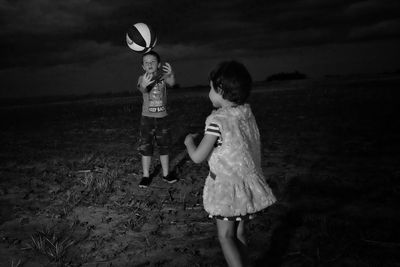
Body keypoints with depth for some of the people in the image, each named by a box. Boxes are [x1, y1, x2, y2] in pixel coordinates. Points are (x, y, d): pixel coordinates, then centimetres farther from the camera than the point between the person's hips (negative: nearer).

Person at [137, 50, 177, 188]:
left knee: (164, 147, 10)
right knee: (145, 148, 4)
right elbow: (142, 90, -28)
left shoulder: (163, 76, -3)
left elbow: (171, 83, -25)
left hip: (162, 117, 1)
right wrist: (144, 85, -54)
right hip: (147, 117, -1)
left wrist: (171, 75, -50)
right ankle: (146, 176, 16)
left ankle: (166, 174, 24)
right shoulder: (142, 78, -6)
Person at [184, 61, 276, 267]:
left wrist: (189, 141, 2)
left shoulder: (217, 120, -20)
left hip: (226, 186, -7)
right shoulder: (247, 114, 1)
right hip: (249, 182, 7)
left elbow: (197, 157, -15)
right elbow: (255, 147, 10)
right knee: (239, 233, 18)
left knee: (226, 236, 5)